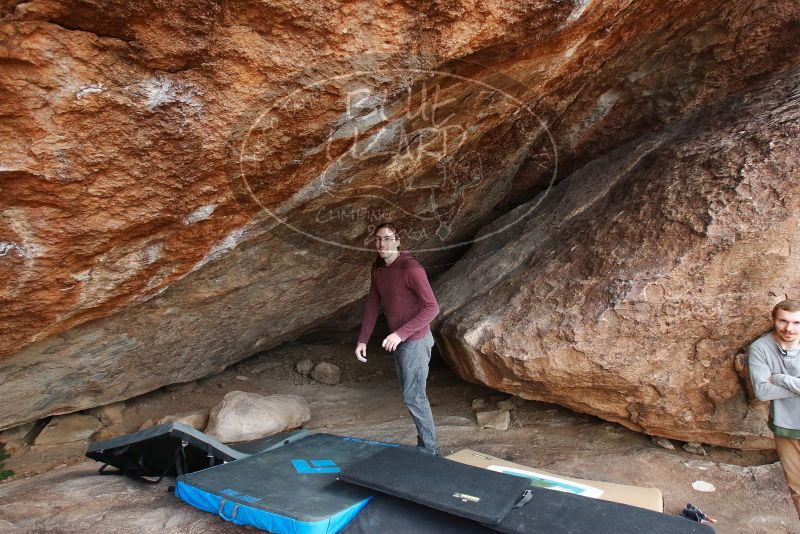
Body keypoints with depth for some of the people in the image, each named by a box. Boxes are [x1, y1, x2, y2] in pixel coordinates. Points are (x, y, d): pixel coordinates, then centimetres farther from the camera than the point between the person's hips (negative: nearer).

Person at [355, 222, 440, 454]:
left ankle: (428, 448, 11)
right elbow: (372, 305, 10)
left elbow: (432, 307, -22)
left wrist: (401, 333, -26)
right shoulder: (377, 268, 5)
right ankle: (424, 442, 28)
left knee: (413, 396, -4)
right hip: (398, 341, 8)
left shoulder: (410, 268, -20)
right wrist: (362, 339, 3)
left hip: (415, 341, -8)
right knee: (410, 393, 15)